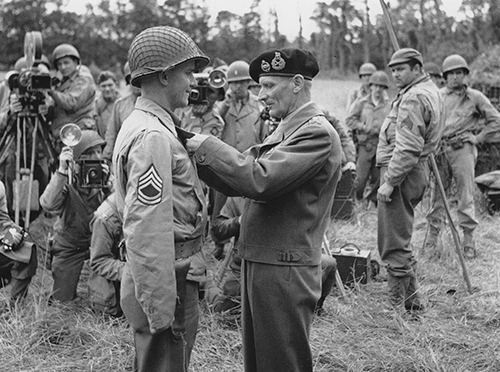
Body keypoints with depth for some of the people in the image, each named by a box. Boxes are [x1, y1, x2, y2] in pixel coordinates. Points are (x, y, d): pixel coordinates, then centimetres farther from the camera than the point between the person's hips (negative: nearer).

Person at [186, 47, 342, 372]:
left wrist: (208, 146, -16)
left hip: (284, 271, -9)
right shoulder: (285, 130, 15)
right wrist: (197, 155, -3)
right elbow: (238, 184, 10)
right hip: (258, 262, 9)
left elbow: (260, 180, -26)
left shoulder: (317, 133, -15)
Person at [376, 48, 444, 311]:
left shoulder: (414, 97, -16)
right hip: (417, 171, 11)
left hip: (400, 172, -11)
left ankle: (396, 305, 4)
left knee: (393, 245, -4)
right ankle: (411, 300, 27)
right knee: (401, 241, 19)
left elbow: (407, 148, -24)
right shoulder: (430, 92, 18)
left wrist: (389, 181, -21)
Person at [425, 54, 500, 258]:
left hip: (462, 149, -3)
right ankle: (432, 237, 12)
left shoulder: (475, 97, 3)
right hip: (439, 149, 3)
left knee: (466, 197, -3)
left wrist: (478, 138, -1)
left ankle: (468, 241, 3)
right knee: (437, 194, 5)